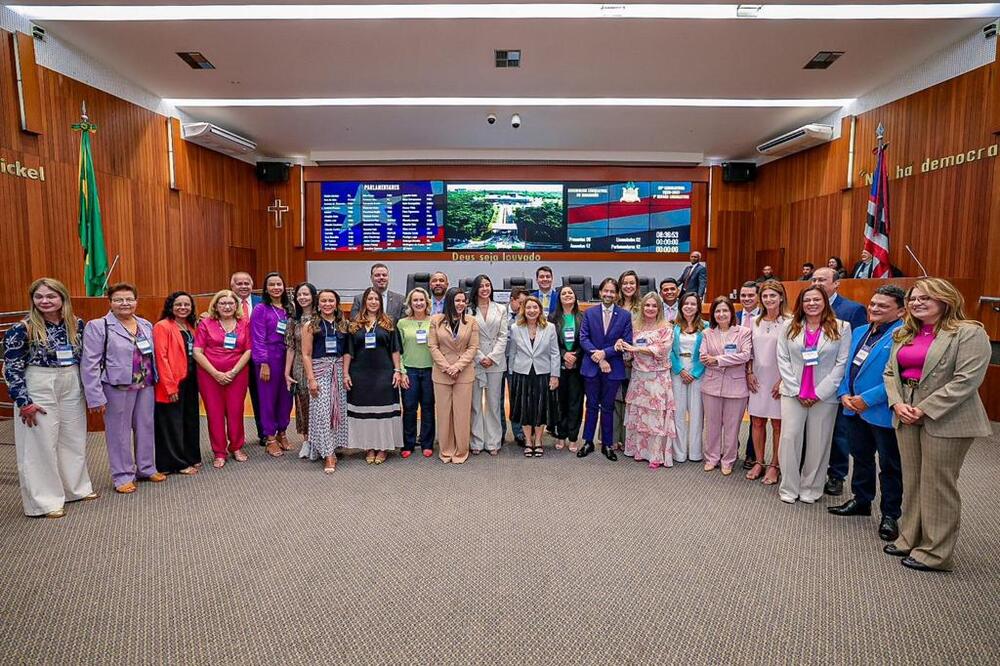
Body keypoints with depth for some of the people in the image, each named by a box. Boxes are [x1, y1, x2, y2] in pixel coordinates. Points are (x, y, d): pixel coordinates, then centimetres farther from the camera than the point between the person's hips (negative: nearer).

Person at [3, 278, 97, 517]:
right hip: (38, 389, -4)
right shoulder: (21, 329, -11)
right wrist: (24, 402, -13)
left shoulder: (77, 324, 1)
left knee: (74, 439, 14)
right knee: (41, 444, 4)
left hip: (72, 387, 5)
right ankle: (45, 500, 16)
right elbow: (11, 369, -10)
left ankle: (76, 487, 32)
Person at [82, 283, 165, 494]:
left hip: (146, 386, 5)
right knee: (119, 431, 4)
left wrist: (157, 382, 5)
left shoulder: (146, 325, 10)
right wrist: (95, 396, -13)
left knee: (146, 428, 13)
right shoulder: (97, 326, -5)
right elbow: (90, 364, -9)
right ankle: (123, 476, 17)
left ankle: (146, 468, 28)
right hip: (117, 388, -5)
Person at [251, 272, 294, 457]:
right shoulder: (261, 309, -6)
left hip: (287, 357, 5)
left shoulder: (289, 308, 10)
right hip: (269, 358, -5)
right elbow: (258, 339, -9)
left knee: (286, 396, 10)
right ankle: (270, 439, 15)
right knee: (268, 398, 4)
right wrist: (263, 363, -14)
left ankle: (282, 433, 26)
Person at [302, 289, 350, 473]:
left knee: (339, 409, 4)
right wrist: (311, 379, -10)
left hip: (340, 370, 3)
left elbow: (348, 351, 9)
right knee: (322, 411, -6)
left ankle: (334, 447, 18)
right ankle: (328, 455, -3)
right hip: (319, 369, -3)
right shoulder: (311, 326, 0)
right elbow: (306, 354, -3)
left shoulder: (343, 325, 8)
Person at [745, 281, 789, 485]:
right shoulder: (753, 322, 7)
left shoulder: (788, 323, -6)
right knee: (757, 422, 8)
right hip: (757, 379, 4)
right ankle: (759, 462, 21)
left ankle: (775, 466, 15)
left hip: (778, 380, -4)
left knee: (777, 424, 4)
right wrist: (749, 373, 2)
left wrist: (782, 380, -11)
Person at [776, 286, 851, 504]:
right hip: (793, 393, 1)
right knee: (790, 438, 0)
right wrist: (796, 390, -6)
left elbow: (842, 363, -4)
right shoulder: (790, 327, 5)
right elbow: (783, 359, 2)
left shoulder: (841, 327, 0)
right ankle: (788, 487, 12)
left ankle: (811, 488, 21)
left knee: (818, 442, 6)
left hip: (825, 396, -1)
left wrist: (820, 392, -9)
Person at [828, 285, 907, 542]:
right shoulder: (859, 332, 11)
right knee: (861, 457, 21)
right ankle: (861, 500, 37)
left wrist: (868, 399, -22)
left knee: (889, 466, 8)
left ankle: (890, 515, 23)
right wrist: (844, 394, 1)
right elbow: (848, 366, 15)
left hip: (883, 412, -8)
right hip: (855, 408, 8)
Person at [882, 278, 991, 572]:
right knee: (912, 481, 15)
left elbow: (966, 380, -17)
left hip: (944, 419, -7)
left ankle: (935, 552, 15)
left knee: (937, 485, 1)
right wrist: (897, 403, -4)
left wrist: (924, 410, -18)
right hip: (907, 417, 7)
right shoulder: (904, 334, 13)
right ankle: (910, 539, 28)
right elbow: (890, 372, 13)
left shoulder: (969, 333, -9)